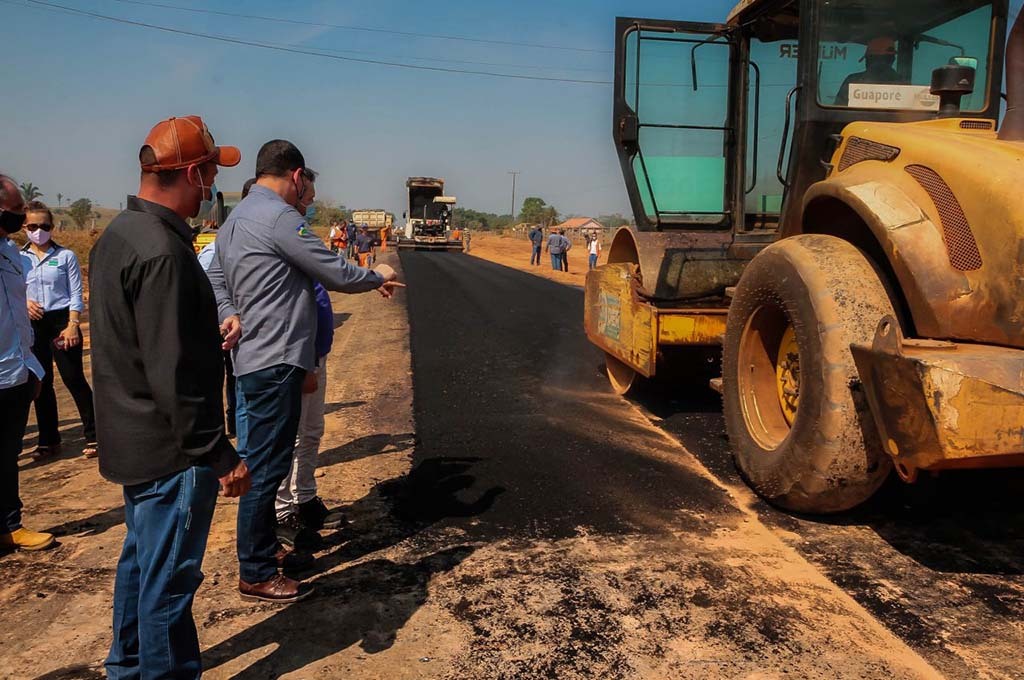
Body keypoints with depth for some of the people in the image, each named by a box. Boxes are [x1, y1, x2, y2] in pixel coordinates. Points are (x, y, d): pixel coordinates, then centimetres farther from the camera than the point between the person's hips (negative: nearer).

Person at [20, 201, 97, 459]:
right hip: (32, 325, 3)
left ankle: (93, 436, 4)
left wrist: (73, 325, -12)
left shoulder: (66, 256, -2)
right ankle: (48, 440, 21)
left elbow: (76, 295, -3)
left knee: (74, 379, -4)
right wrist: (24, 302, -12)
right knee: (41, 383, 10)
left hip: (61, 320, -3)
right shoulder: (18, 258, 5)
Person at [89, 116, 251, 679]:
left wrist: (206, 332, 20)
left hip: (131, 438, 10)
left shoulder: (117, 234, 7)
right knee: (169, 579, 6)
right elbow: (174, 377, -27)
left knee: (141, 559, 25)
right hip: (171, 449, -10)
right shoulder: (162, 252, -25)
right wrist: (220, 456, -22)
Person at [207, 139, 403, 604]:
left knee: (259, 462, 20)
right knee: (266, 467, -2)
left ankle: (263, 545, 34)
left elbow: (217, 280, 19)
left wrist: (231, 316, 1)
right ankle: (255, 575, 9)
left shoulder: (235, 219, 15)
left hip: (251, 359, 11)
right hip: (276, 362, -11)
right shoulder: (280, 218, -16)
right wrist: (378, 277, 4)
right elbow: (339, 275, -15)